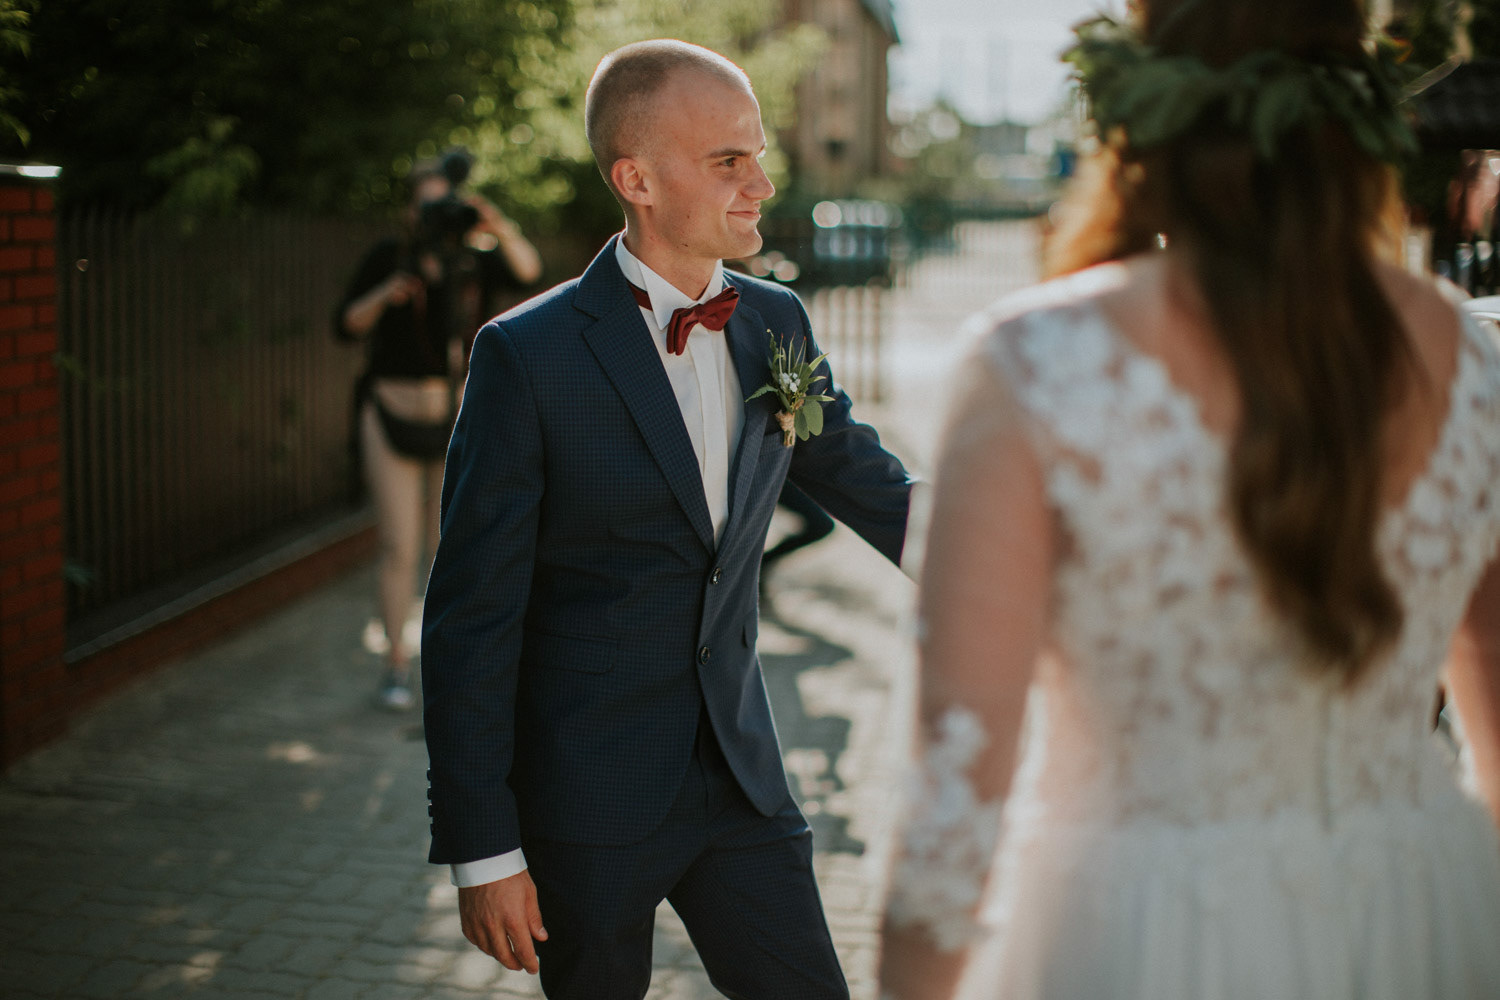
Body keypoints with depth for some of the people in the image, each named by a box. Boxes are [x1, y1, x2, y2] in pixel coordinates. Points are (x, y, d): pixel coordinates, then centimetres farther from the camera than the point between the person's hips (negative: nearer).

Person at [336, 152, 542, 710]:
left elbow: (529, 270, -23)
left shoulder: (476, 262, -4)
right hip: (393, 418, -1)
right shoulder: (386, 258, -4)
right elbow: (347, 326, -6)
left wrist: (499, 229, -40)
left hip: (458, 419, 1)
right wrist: (385, 293, -23)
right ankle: (395, 664, 9)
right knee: (398, 547, -2)